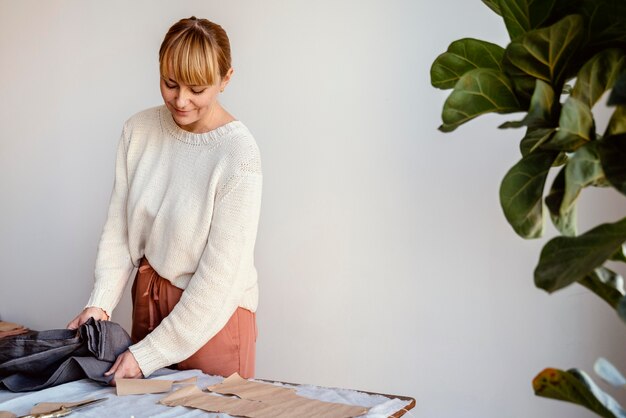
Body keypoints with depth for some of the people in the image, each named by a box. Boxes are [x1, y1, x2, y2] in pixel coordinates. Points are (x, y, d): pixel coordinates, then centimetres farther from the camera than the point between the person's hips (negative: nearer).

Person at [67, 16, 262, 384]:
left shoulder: (239, 153, -21)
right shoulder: (139, 130, -4)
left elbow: (220, 275, -21)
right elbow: (119, 226, 1)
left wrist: (149, 354, -19)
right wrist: (101, 302, -12)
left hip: (213, 313, -4)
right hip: (149, 298, 5)